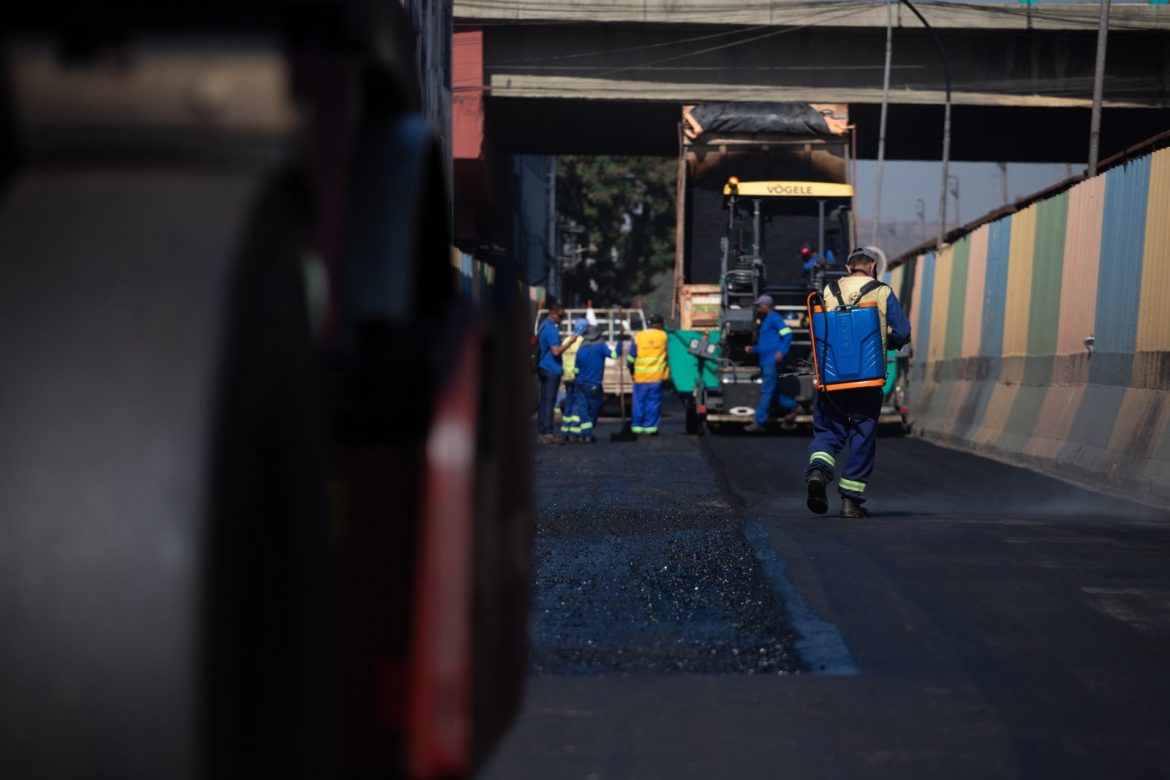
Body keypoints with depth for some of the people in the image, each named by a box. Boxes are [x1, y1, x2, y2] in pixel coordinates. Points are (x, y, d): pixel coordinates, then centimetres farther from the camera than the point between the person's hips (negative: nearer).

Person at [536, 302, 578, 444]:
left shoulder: (543, 326, 15)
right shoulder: (551, 330, -17)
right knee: (549, 401, -9)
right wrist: (570, 342, -17)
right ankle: (547, 433, -10)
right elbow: (556, 351, -23)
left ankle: (541, 432, 11)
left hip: (543, 368, 10)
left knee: (544, 401, 10)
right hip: (551, 370, -10)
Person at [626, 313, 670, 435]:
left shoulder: (638, 337, -2)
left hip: (640, 377, 1)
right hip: (657, 377, -1)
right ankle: (650, 427, 2)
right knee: (653, 403, 4)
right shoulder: (664, 336, -2)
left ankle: (637, 427, 13)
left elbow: (631, 358, 2)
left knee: (639, 403, 9)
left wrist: (632, 371, 16)